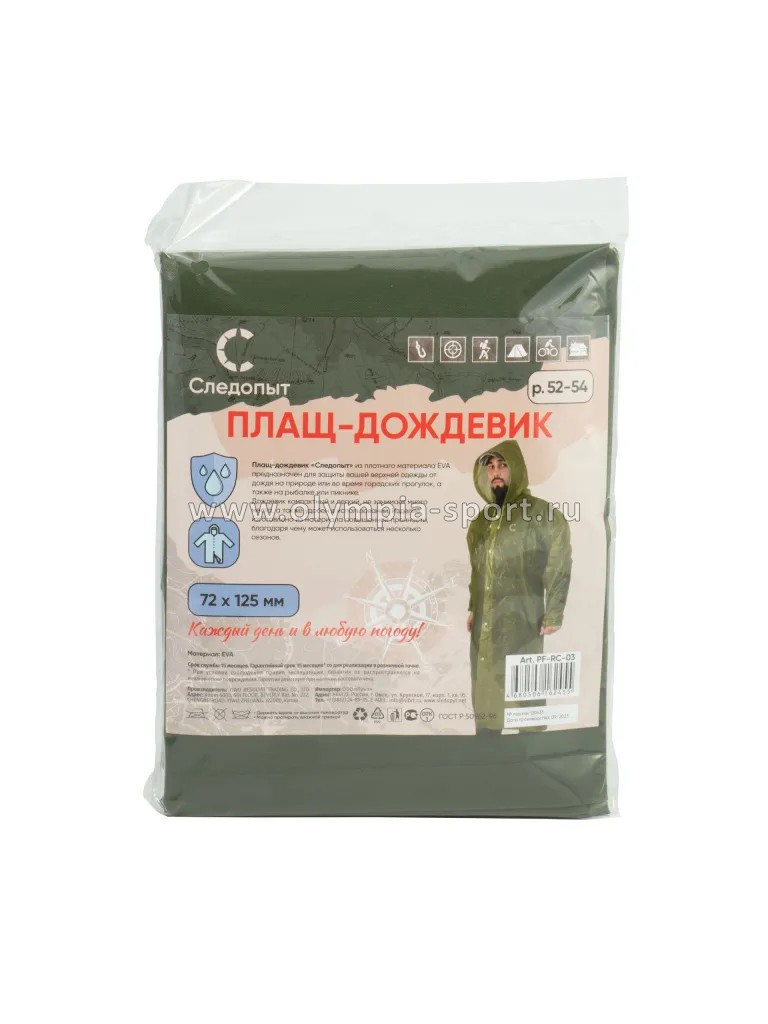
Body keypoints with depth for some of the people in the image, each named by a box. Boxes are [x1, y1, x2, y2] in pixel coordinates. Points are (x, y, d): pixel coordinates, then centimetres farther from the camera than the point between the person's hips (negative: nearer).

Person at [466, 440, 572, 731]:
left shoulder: (542, 514, -6)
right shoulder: (483, 519, 13)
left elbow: (558, 567, -9)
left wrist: (553, 615, -12)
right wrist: (471, 608, 16)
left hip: (522, 622, -6)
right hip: (484, 623, 6)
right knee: (486, 687, 11)